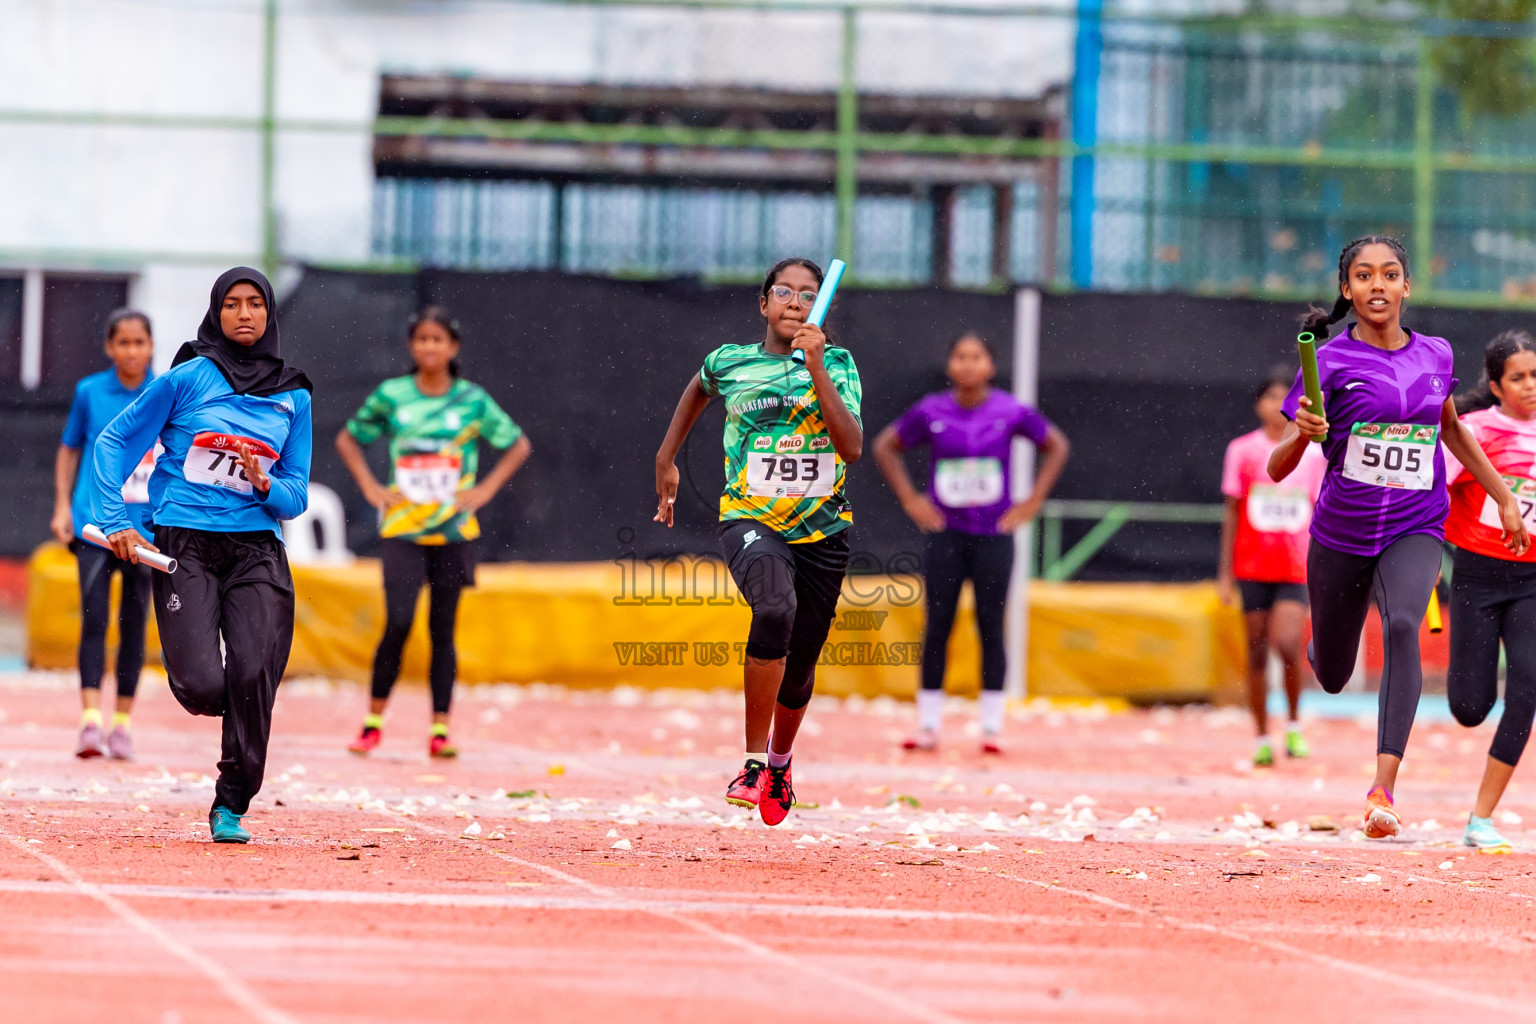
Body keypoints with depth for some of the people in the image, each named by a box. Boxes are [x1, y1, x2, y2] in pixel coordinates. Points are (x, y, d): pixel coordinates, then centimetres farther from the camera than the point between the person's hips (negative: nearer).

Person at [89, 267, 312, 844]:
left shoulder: (293, 397, 10)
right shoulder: (187, 379, 1)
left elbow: (296, 497, 13)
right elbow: (114, 443, 7)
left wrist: (266, 486, -9)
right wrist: (114, 520, -2)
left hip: (258, 551, 2)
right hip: (185, 547, -2)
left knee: (253, 677, -16)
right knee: (203, 687, -16)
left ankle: (230, 808, -2)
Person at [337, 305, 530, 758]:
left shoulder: (472, 400, 1)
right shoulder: (391, 396, 1)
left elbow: (519, 445, 12)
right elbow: (348, 439, 14)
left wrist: (485, 489, 1)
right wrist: (370, 488, 3)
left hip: (453, 531, 1)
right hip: (402, 529, -1)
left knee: (442, 629, 3)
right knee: (398, 623, -12)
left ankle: (440, 730, 8)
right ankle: (373, 723, 2)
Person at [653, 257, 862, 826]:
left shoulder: (837, 364, 0)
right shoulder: (729, 363, 3)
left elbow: (852, 449, -14)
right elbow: (697, 390, 27)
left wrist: (817, 370, -20)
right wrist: (666, 460, 27)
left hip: (822, 530, 2)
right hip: (750, 519, -2)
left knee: (800, 669, 10)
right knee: (775, 608, -34)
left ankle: (780, 760, 44)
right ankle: (754, 764, -28)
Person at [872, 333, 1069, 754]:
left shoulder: (1011, 412, -5)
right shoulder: (931, 412, -3)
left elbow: (1056, 446, 8)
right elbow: (885, 447, 11)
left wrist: (1033, 502, 1)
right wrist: (910, 499, 2)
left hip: (993, 534, -1)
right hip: (944, 534, 1)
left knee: (991, 628, 0)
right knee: (937, 626, 1)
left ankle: (991, 728, 5)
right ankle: (928, 726, 7)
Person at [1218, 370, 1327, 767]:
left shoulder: (1313, 453, 4)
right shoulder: (1242, 450, 3)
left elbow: (1320, 514, 9)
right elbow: (1231, 514, 6)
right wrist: (1226, 572, 3)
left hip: (1297, 568, -1)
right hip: (1253, 567, 1)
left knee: (1287, 645, -18)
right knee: (1257, 653, 3)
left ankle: (1294, 726, 3)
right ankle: (1262, 740, 13)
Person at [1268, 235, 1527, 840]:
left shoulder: (1436, 356, 2)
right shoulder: (1332, 360, -8)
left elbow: (1452, 430, 23)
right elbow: (1277, 469, -10)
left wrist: (1505, 499, 24)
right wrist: (1301, 433, -31)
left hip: (1415, 528, 1)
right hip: (1341, 534, -1)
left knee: (1402, 626, -30)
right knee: (1332, 677, 13)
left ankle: (1383, 788, -35)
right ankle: (1321, 642, 55)